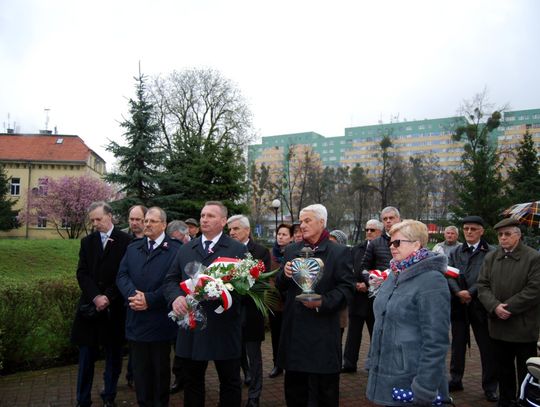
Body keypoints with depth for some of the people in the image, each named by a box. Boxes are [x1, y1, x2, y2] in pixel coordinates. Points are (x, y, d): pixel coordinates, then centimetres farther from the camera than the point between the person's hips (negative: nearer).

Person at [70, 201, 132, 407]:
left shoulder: (126, 241, -4)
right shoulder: (87, 241, 10)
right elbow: (82, 273, 2)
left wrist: (108, 297, -13)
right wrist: (96, 297, -11)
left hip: (115, 307, -3)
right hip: (90, 306, 3)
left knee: (113, 355, 9)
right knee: (86, 356, 8)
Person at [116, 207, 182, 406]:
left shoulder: (175, 249, -7)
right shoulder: (132, 248, 11)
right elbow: (122, 275, 3)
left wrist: (149, 299, -19)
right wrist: (133, 294, -16)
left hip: (160, 320, -4)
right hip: (136, 318, 5)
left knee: (161, 368, 11)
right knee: (140, 368, 14)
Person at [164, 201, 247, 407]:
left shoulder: (238, 249, -2)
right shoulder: (185, 249, 12)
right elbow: (171, 280, 10)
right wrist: (176, 297, -10)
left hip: (224, 327, -3)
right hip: (191, 325, 4)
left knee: (230, 382, 10)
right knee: (192, 381, 17)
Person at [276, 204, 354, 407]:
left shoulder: (340, 252, -3)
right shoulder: (291, 250, 10)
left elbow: (346, 288, -8)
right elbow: (280, 286, 12)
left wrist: (322, 302, -21)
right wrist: (285, 274, -10)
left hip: (323, 330, -4)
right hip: (294, 328, 4)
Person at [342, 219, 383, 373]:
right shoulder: (356, 249, 9)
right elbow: (350, 271, 9)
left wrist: (368, 285, -15)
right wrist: (355, 284, -7)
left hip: (375, 298, -4)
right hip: (357, 296, 4)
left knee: (376, 333, 9)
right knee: (353, 332, 9)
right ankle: (349, 363, 17)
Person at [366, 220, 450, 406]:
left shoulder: (431, 280, -16)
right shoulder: (395, 275, 9)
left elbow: (435, 341, -20)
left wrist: (424, 390, -21)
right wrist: (372, 362, 15)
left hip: (410, 382, -7)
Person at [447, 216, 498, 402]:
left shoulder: (491, 253, -4)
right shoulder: (455, 253, 10)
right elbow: (449, 274, 0)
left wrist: (470, 292, -17)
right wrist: (458, 292, -16)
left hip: (480, 305, -4)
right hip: (459, 305, 4)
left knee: (487, 347, 6)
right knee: (458, 344, 14)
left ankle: (490, 387, 19)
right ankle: (456, 380, 27)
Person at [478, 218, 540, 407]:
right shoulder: (490, 257, 7)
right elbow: (483, 285, 3)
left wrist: (508, 307, -16)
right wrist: (495, 306, -13)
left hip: (523, 326, -4)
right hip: (498, 325, 5)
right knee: (503, 369, 16)